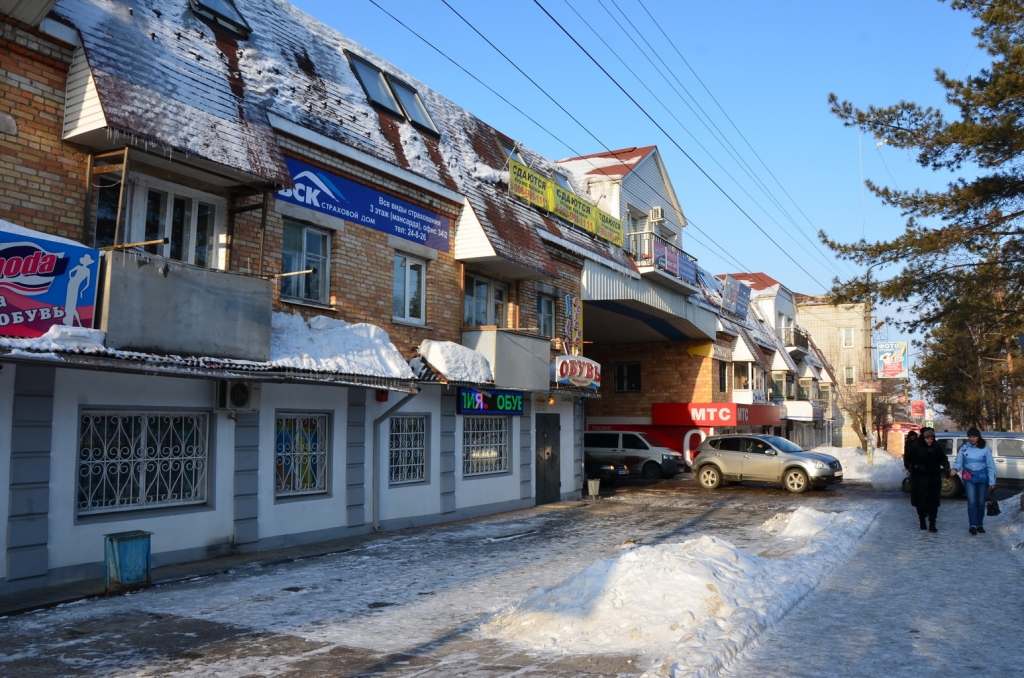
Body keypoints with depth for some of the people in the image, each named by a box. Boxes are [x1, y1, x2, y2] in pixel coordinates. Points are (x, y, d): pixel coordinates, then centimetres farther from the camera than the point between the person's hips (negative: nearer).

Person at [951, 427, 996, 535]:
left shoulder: (985, 449, -2)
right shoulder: (963, 448, 0)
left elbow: (991, 466, 0)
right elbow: (959, 462, 2)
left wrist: (992, 481, -3)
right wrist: (955, 469, -20)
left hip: (982, 478, 1)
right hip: (968, 479, -1)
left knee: (980, 502, 10)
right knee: (971, 501, -10)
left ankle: (979, 524, 21)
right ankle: (973, 525, -13)